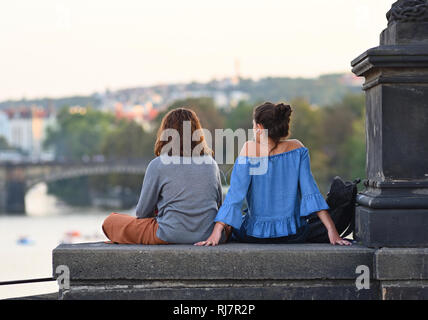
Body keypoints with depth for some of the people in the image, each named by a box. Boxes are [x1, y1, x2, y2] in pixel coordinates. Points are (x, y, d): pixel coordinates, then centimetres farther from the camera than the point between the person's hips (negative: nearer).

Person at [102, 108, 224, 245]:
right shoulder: (211, 163, 3)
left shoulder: (158, 165, -9)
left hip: (170, 236, -6)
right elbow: (219, 203, 15)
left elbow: (142, 212, 0)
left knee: (110, 221, 13)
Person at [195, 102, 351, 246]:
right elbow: (310, 191, -11)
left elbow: (235, 195, -18)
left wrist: (216, 232, -18)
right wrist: (332, 229, -10)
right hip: (294, 235, 2)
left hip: (254, 235, -2)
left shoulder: (249, 149, -14)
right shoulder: (297, 148, -8)